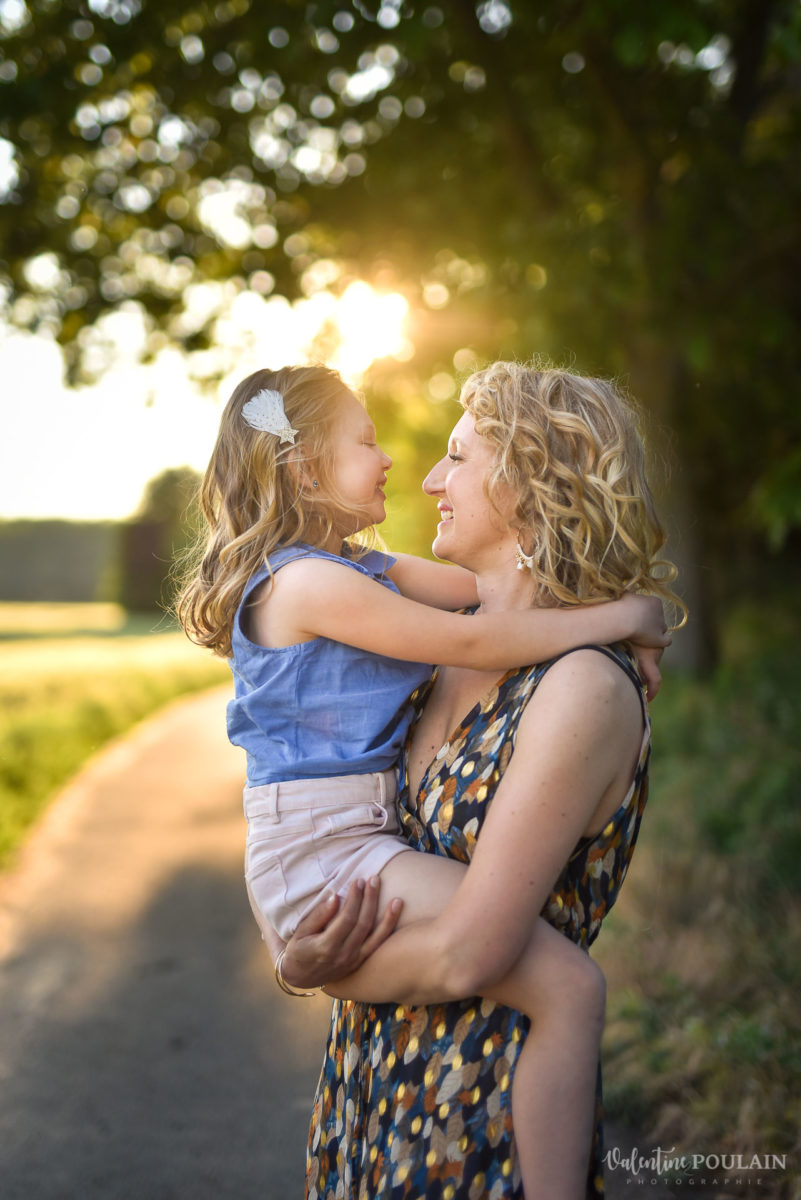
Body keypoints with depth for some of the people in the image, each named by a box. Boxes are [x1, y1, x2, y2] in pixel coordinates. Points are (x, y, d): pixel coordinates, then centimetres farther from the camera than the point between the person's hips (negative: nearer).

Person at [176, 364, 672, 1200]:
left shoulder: (362, 570, 15)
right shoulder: (308, 581, -16)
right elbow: (469, 643, -19)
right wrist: (619, 617, -11)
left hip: (351, 842, 11)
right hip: (325, 853, -11)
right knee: (567, 984, -21)